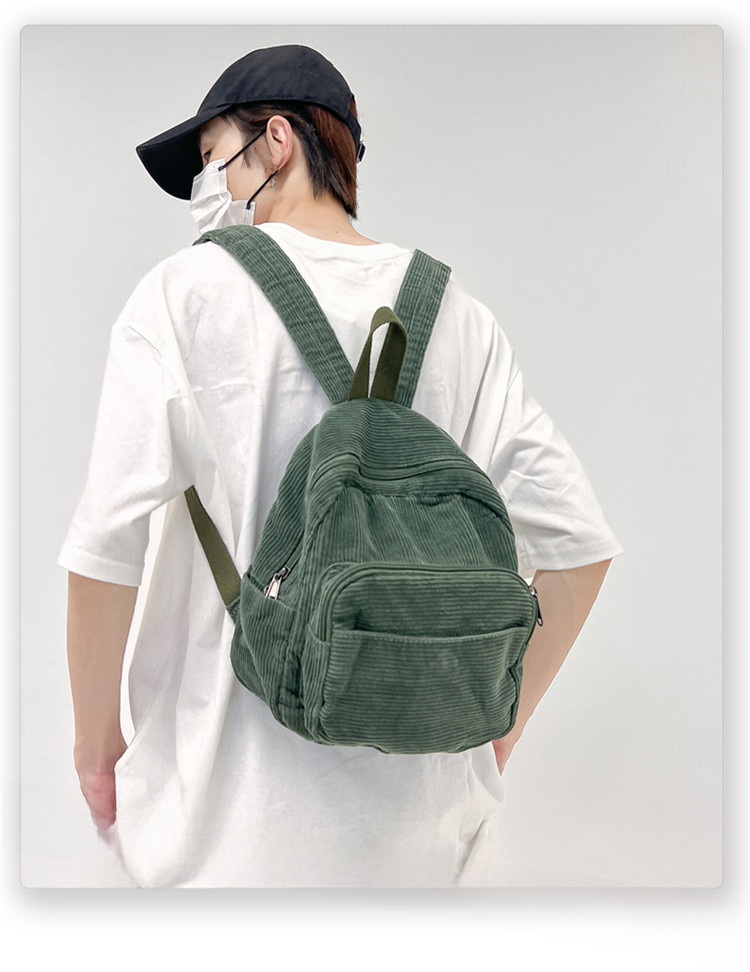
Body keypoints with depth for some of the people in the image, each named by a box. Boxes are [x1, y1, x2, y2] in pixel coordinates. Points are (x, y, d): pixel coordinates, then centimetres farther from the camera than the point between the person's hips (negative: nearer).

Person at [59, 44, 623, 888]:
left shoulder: (186, 293, -8)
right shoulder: (458, 317, 2)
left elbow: (106, 549, -14)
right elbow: (579, 546, 0)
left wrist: (95, 742, 1)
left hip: (238, 815, -3)